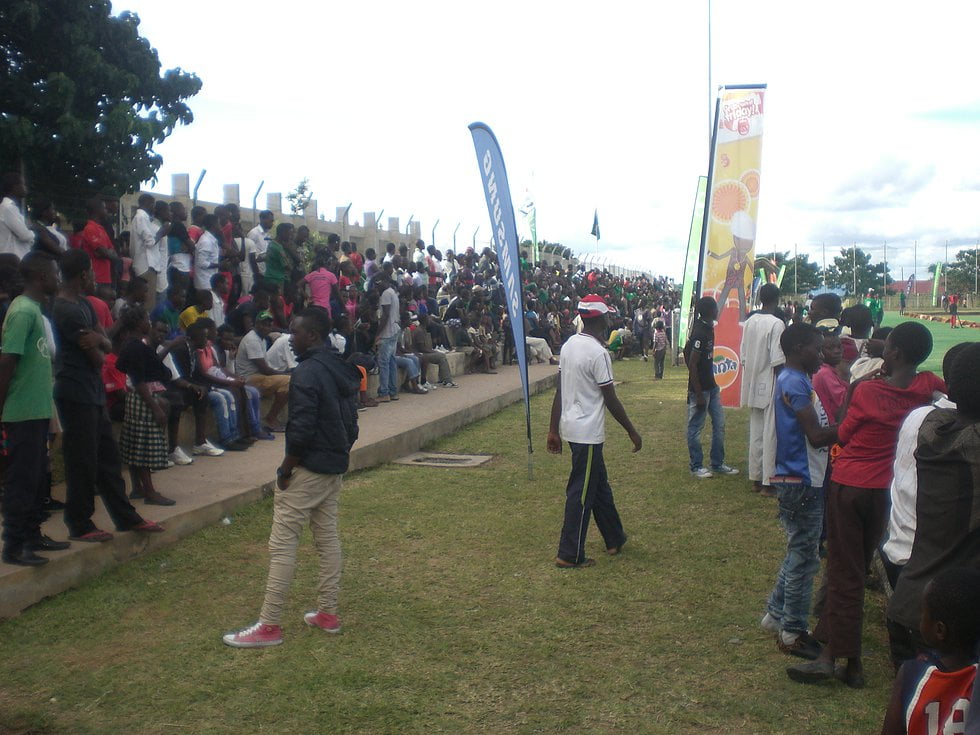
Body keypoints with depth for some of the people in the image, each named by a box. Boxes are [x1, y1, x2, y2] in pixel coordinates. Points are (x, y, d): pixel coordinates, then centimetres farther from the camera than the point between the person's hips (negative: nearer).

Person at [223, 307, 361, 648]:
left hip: (307, 469, -9)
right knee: (328, 537, 14)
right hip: (335, 468, 9)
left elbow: (302, 428, -23)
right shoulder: (342, 370, 10)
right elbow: (350, 424, 14)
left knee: (282, 544, -3)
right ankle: (327, 613, 23)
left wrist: (286, 468, -13)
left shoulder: (307, 372, -18)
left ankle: (269, 625, 1)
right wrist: (341, 455, 19)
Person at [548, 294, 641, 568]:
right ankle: (569, 555, 7)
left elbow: (559, 392, 8)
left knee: (599, 485, 20)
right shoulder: (598, 352, -18)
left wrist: (554, 430, 13)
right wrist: (633, 432, -5)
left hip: (571, 427, 9)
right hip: (588, 433, -9)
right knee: (581, 493, 0)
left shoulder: (569, 345, 6)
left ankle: (615, 539, 34)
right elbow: (611, 400, -15)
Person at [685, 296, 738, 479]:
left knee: (719, 424, 12)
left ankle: (718, 464, 21)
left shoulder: (708, 328, 8)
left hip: (711, 386, 9)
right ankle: (696, 466, 13)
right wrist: (698, 394, -20)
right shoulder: (700, 333, -21)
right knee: (695, 428, 3)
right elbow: (692, 365, -21)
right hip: (700, 388, -9)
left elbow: (687, 351, 18)